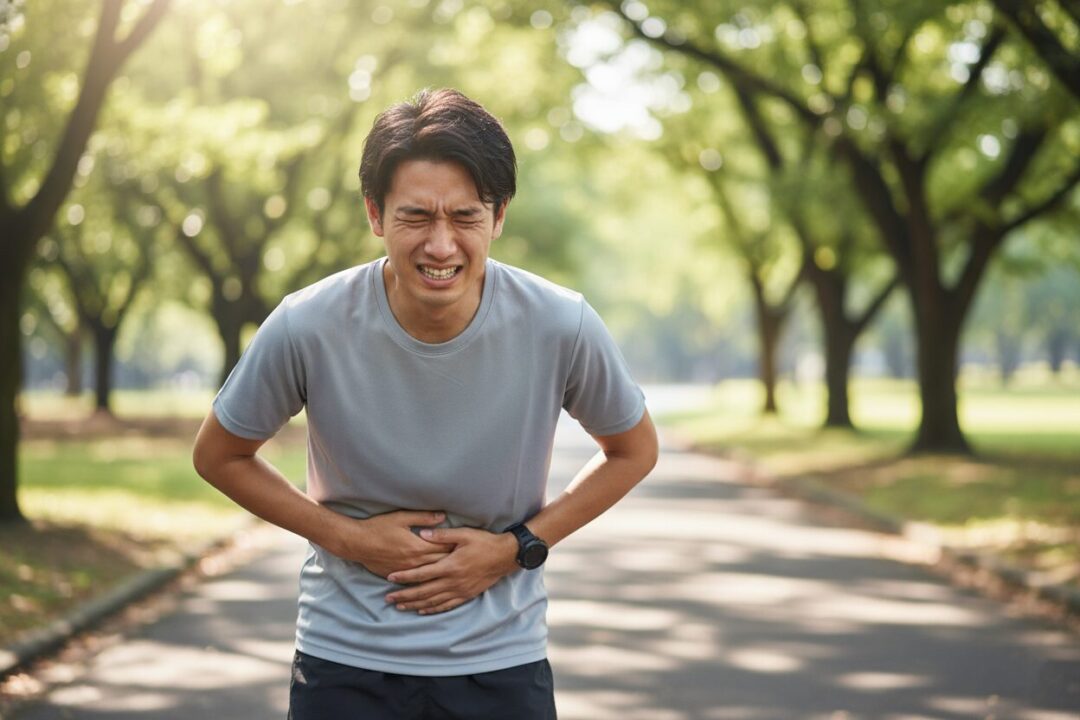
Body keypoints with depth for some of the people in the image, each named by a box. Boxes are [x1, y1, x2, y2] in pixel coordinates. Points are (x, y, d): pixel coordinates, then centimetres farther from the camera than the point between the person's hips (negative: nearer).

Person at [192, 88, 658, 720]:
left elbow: (633, 451, 3)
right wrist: (349, 536, -10)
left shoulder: (562, 327, -15)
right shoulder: (307, 328, -16)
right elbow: (219, 457, 1)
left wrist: (516, 548, -8)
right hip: (345, 660, 0)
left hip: (501, 661, 0)